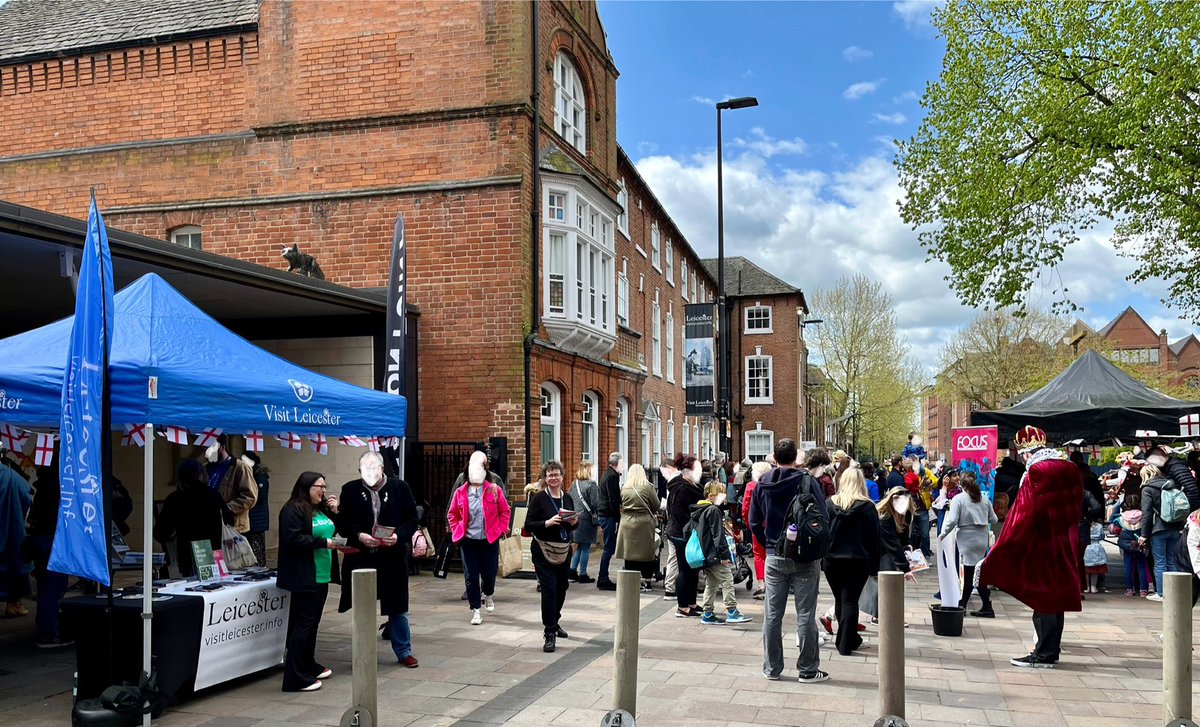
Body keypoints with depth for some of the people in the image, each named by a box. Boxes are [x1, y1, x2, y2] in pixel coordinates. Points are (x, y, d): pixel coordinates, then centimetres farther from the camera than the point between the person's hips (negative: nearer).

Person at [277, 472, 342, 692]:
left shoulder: (322, 508, 16)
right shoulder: (294, 510, -12)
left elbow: (336, 531, 24)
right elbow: (293, 539, -22)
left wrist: (335, 513, 7)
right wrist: (324, 542, -20)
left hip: (322, 575, 9)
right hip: (304, 577, -9)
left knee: (312, 622, 16)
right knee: (304, 623, -8)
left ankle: (309, 666, 28)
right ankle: (295, 678, -4)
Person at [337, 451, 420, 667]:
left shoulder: (400, 487, -2)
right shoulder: (350, 490, -1)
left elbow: (412, 520, 1)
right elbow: (342, 524, 2)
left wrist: (398, 535, -16)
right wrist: (358, 536, -16)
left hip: (393, 558, 0)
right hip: (361, 558, 1)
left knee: (397, 608, 10)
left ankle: (403, 651, 25)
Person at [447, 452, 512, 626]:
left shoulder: (494, 490, -3)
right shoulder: (460, 492, 1)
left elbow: (505, 512, 4)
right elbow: (452, 514, 12)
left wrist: (501, 529, -4)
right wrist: (457, 531, 1)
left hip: (490, 540, -1)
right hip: (468, 540, 1)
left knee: (489, 573, 6)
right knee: (471, 576, 1)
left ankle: (487, 595, 39)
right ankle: (476, 610, 11)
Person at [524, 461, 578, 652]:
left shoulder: (567, 498, 8)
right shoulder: (539, 498, -9)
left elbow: (573, 525, 17)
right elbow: (528, 525, -12)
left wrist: (574, 522, -5)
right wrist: (547, 523, -26)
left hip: (563, 551, 6)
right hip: (543, 551, -6)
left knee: (561, 588, 16)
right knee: (549, 589, -10)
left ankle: (554, 622, 39)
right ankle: (549, 634, -4)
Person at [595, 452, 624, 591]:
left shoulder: (608, 474, 17)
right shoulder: (612, 476, -14)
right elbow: (613, 500, -19)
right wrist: (618, 519, -17)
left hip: (604, 516, 10)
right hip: (609, 516, -10)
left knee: (609, 548, 14)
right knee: (609, 548, -6)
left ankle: (603, 579, 18)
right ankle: (603, 580, -3)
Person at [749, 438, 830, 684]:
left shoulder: (762, 484, 2)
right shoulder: (807, 481, -10)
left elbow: (754, 521, 4)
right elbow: (823, 517, -12)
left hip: (774, 557, 3)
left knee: (772, 615, 9)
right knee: (805, 615, 4)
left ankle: (771, 668, 16)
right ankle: (808, 670, 11)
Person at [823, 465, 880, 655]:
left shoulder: (829, 504, -2)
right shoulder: (867, 507, -7)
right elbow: (874, 537, -4)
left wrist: (822, 557, 7)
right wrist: (874, 565, 2)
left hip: (832, 560, 2)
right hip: (857, 561, -2)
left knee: (840, 600, 15)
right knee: (850, 600, 2)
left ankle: (852, 639, 27)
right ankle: (846, 644, 2)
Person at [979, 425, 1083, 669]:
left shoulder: (1036, 473, -18)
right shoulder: (1070, 470, 6)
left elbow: (1021, 517, -18)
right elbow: (1075, 508, 13)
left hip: (1041, 548, -8)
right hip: (1065, 547, 8)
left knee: (1042, 599, 0)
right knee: (1056, 597, 15)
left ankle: (1044, 655, 6)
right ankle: (1051, 648, 26)